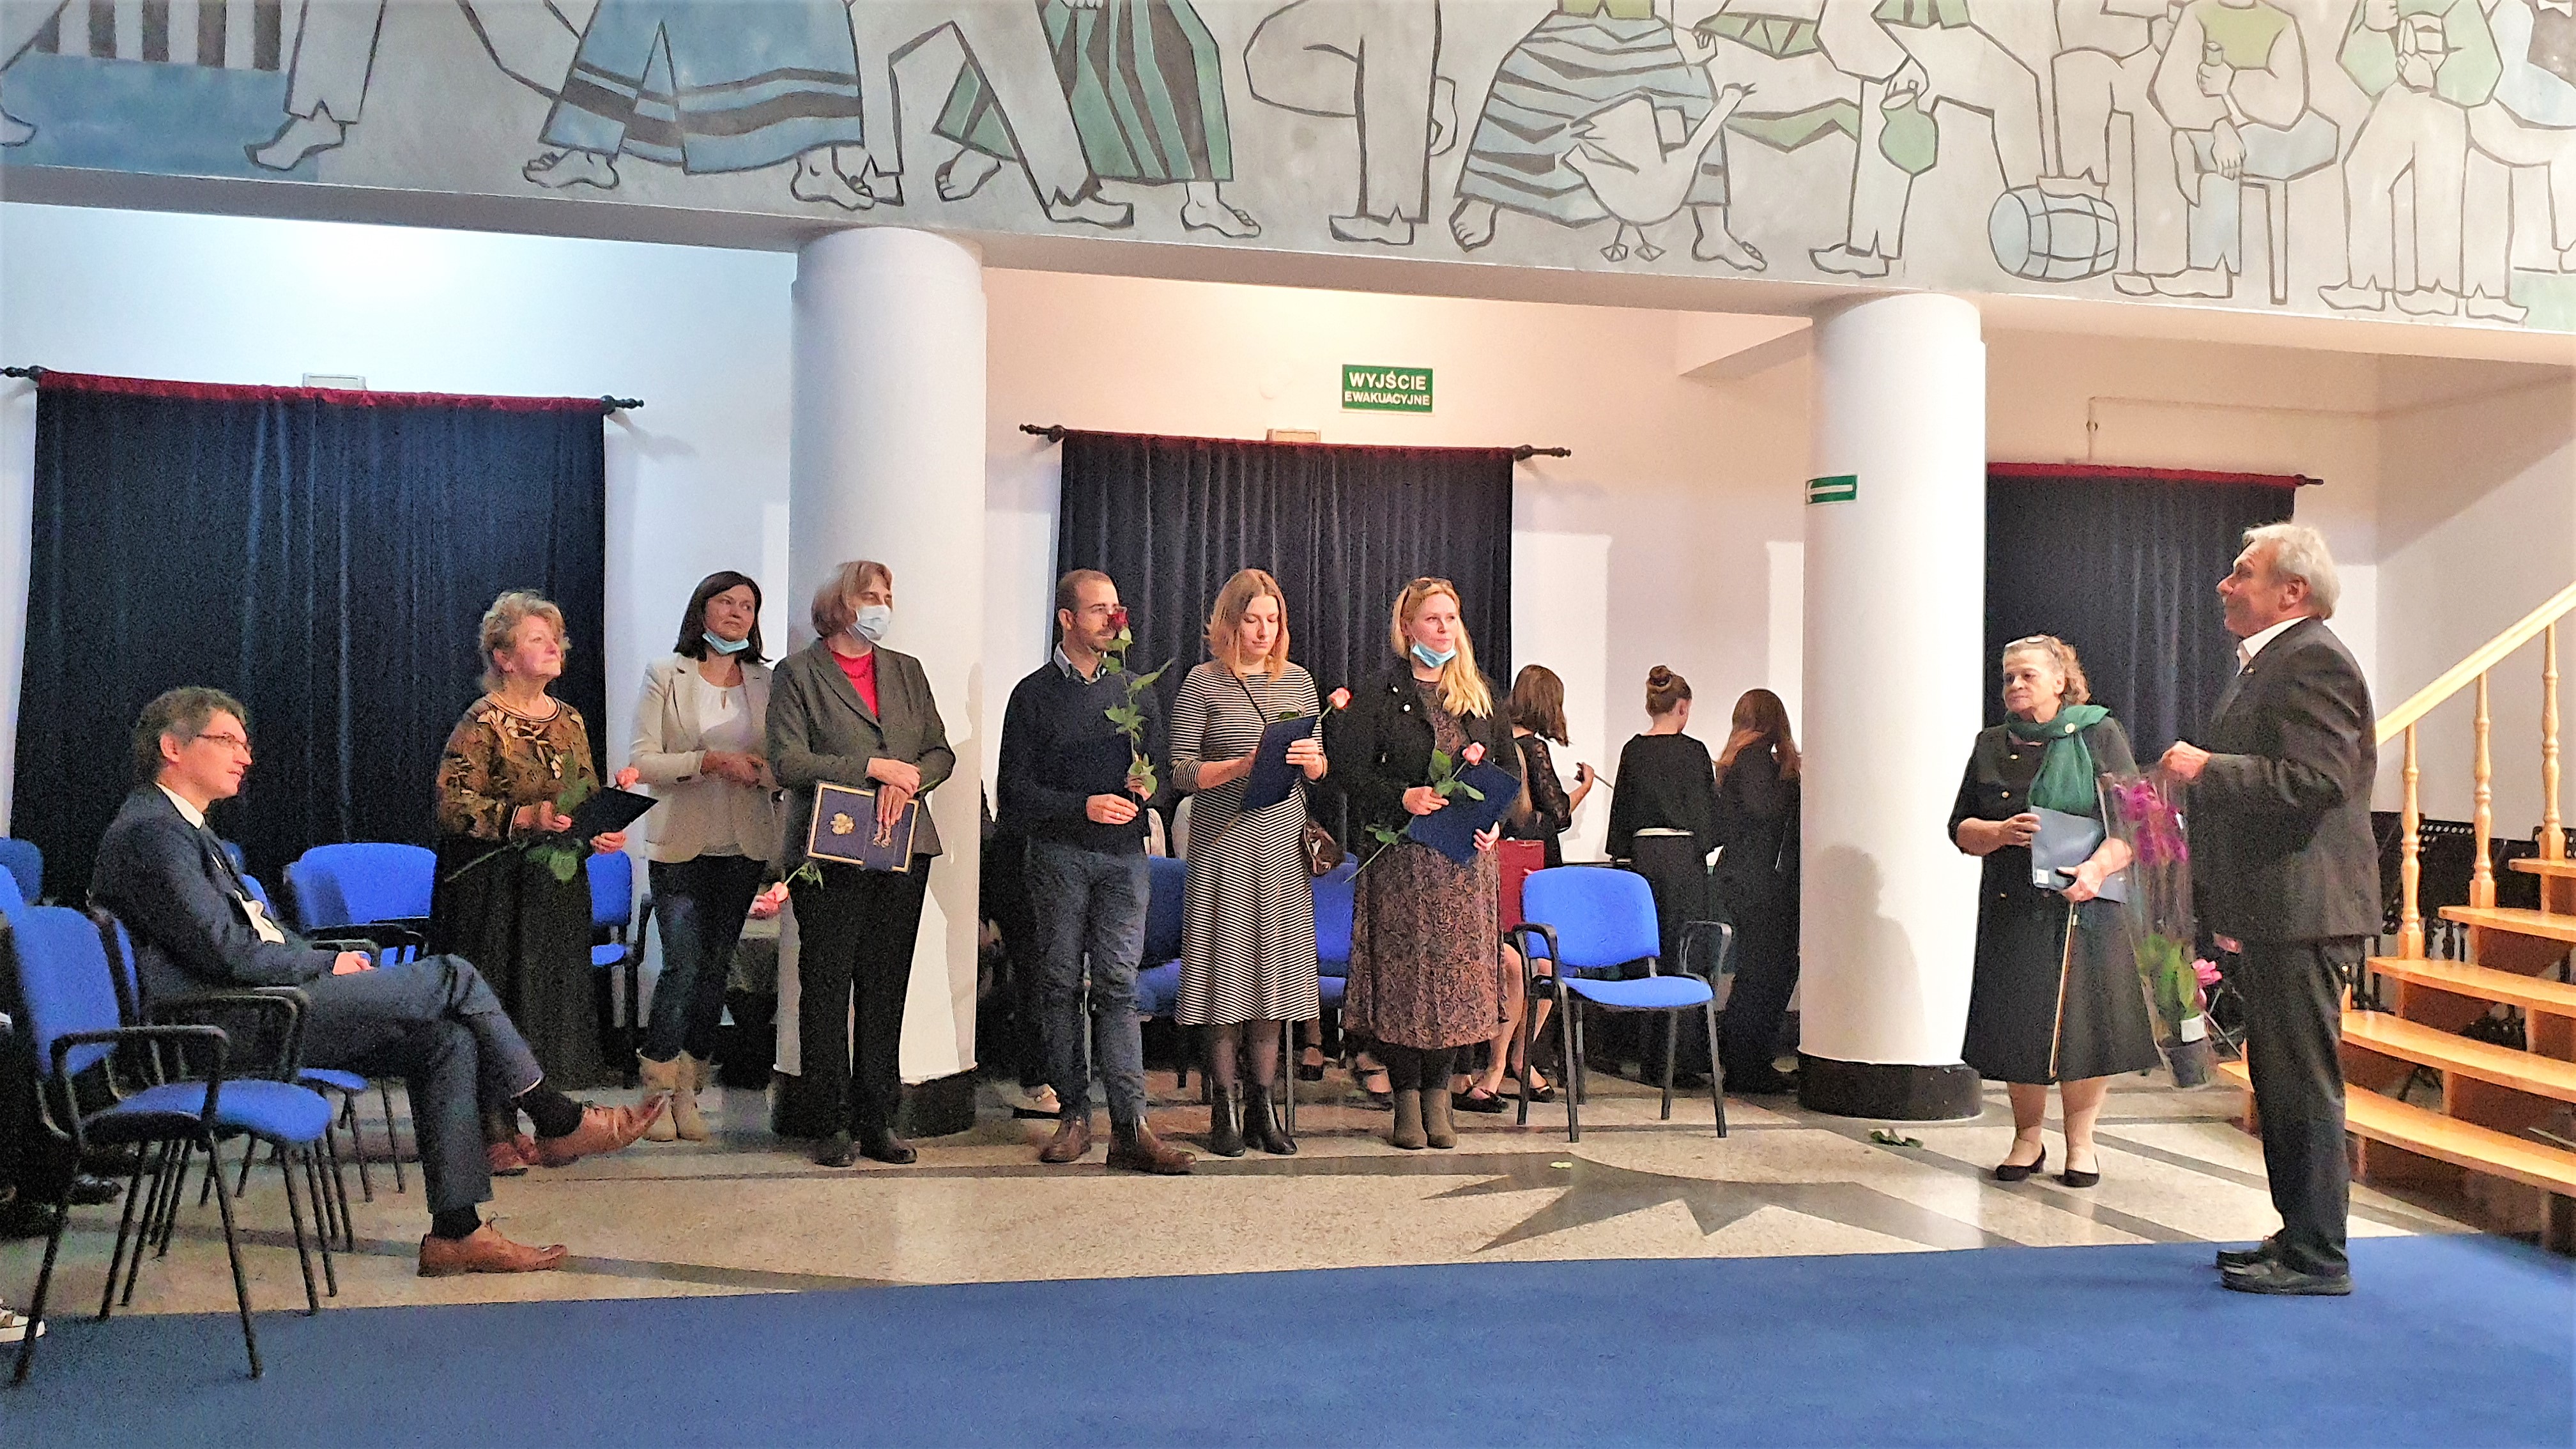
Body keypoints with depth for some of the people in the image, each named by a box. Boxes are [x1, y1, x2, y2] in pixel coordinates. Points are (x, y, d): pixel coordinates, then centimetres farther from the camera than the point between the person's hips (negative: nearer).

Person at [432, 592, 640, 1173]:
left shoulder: (569, 720, 11)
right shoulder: (482, 723, -9)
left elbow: (587, 800, 18)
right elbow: (453, 807, -15)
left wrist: (604, 829, -1)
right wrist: (526, 817, -24)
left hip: (559, 886, 6)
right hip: (495, 889, -6)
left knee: (552, 997, 9)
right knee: (496, 1000, -3)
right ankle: (495, 1131, 4)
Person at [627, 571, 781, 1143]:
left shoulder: (767, 682, 9)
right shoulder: (665, 674, 1)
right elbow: (641, 761, -6)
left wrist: (760, 769, -12)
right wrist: (711, 763, -17)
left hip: (744, 846, 3)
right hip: (680, 843, -3)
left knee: (716, 968, 7)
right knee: (683, 967, -9)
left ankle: (687, 1092, 16)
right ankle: (658, 1090, 6)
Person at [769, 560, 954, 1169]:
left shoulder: (908, 671, 17)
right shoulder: (797, 673, 2)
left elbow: (941, 752, 12)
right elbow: (787, 762, -8)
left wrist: (909, 780, -9)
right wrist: (873, 767, -13)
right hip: (830, 851, -4)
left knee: (886, 985, 6)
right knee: (826, 987, -1)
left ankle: (878, 1119, 13)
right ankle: (834, 1120, 8)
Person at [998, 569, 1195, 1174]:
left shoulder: (1136, 691, 15)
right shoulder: (1034, 694, 5)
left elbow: (1162, 772, 18)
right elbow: (1018, 789, -1)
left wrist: (1148, 789, -5)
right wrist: (1084, 806, -13)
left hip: (1124, 855, 1)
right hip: (1059, 854, -1)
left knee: (1117, 986, -5)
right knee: (1060, 985, 3)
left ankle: (1130, 1127, -9)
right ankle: (1073, 1113, 12)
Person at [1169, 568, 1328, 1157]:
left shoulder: (1298, 680, 13)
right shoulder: (1203, 683, 0)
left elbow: (1318, 770, 17)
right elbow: (1180, 771, -4)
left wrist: (1310, 760, -5)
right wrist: (1240, 767, -17)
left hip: (1284, 843, 4)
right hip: (1225, 843, -4)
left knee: (1274, 969, 4)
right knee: (1228, 972, -3)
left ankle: (1262, 1105, 13)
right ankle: (1225, 1106, 7)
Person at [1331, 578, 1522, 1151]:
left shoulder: (1481, 695, 12)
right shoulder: (1382, 697, 1)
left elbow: (1512, 768, 15)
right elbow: (1348, 768, -4)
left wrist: (1495, 819, -2)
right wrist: (1403, 798, -17)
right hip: (1401, 858, -3)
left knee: (1458, 969, 3)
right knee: (1403, 969, -2)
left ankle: (1438, 1092, 13)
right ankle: (1407, 1097, 8)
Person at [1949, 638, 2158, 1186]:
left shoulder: (2099, 735, 4)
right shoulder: (1991, 746, 13)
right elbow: (1961, 829, 11)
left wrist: (2098, 868, -21)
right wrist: (2002, 833, -10)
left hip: (2084, 908, -2)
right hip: (2011, 909, 3)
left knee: (2083, 1023, -2)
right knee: (2018, 1024, 3)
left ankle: (2080, 1142, 14)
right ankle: (2027, 1138, 19)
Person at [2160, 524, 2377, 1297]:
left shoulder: (2314, 661, -14)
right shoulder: (2268, 662, 19)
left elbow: (2316, 779, -25)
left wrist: (2207, 767, -20)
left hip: (2304, 913, -11)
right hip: (2275, 913, 11)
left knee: (2303, 1086, -4)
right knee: (2278, 1081, 17)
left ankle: (2317, 1258, 4)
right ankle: (2299, 1236, 27)